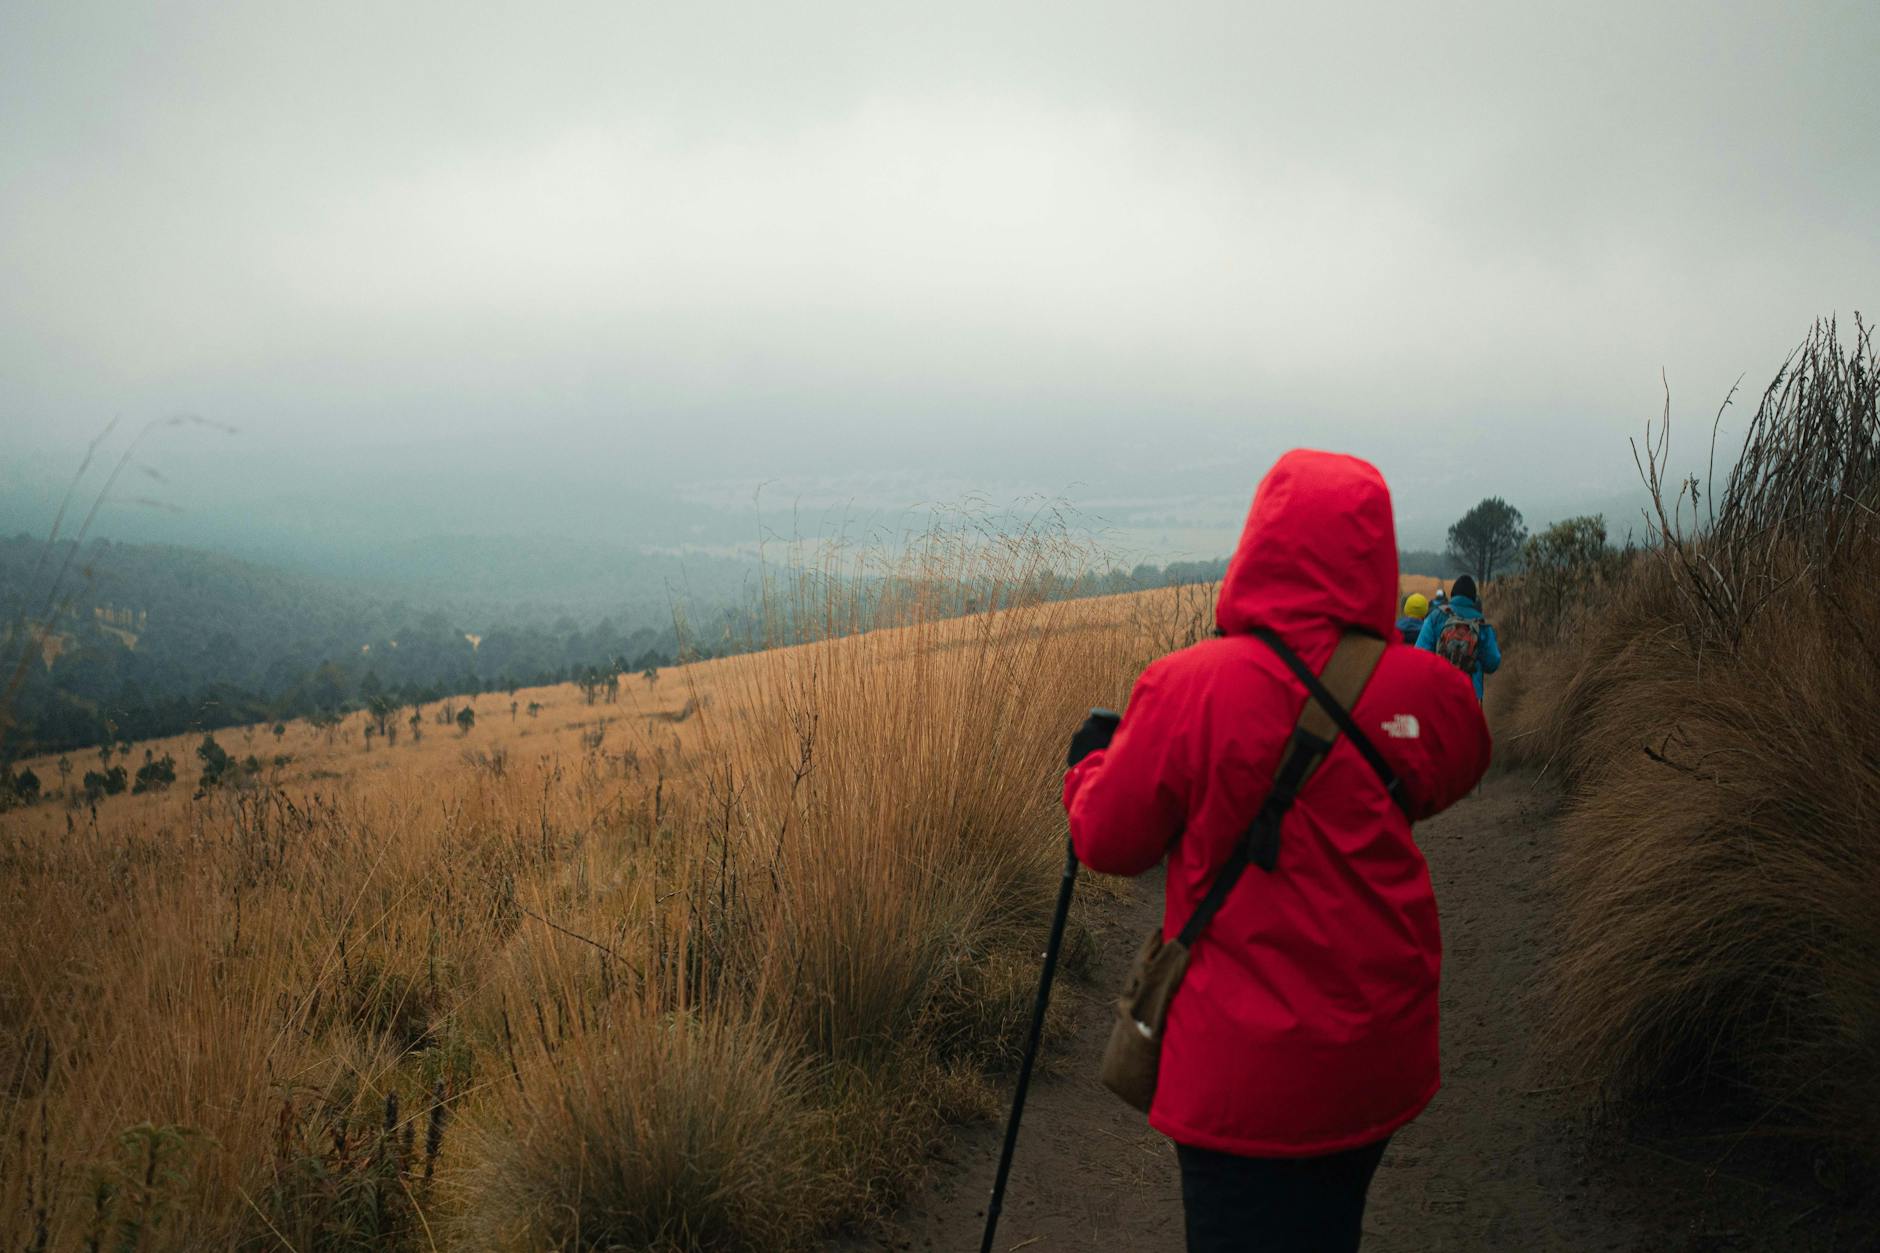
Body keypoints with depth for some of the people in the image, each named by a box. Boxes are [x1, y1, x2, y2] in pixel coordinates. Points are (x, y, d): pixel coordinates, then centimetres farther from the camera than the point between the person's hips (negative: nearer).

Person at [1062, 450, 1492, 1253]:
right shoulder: (1428, 690, -8)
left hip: (1246, 1076, -4)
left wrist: (1094, 760, 12)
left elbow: (1108, 842, -7)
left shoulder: (1190, 690, -18)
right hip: (1385, 1061, 4)